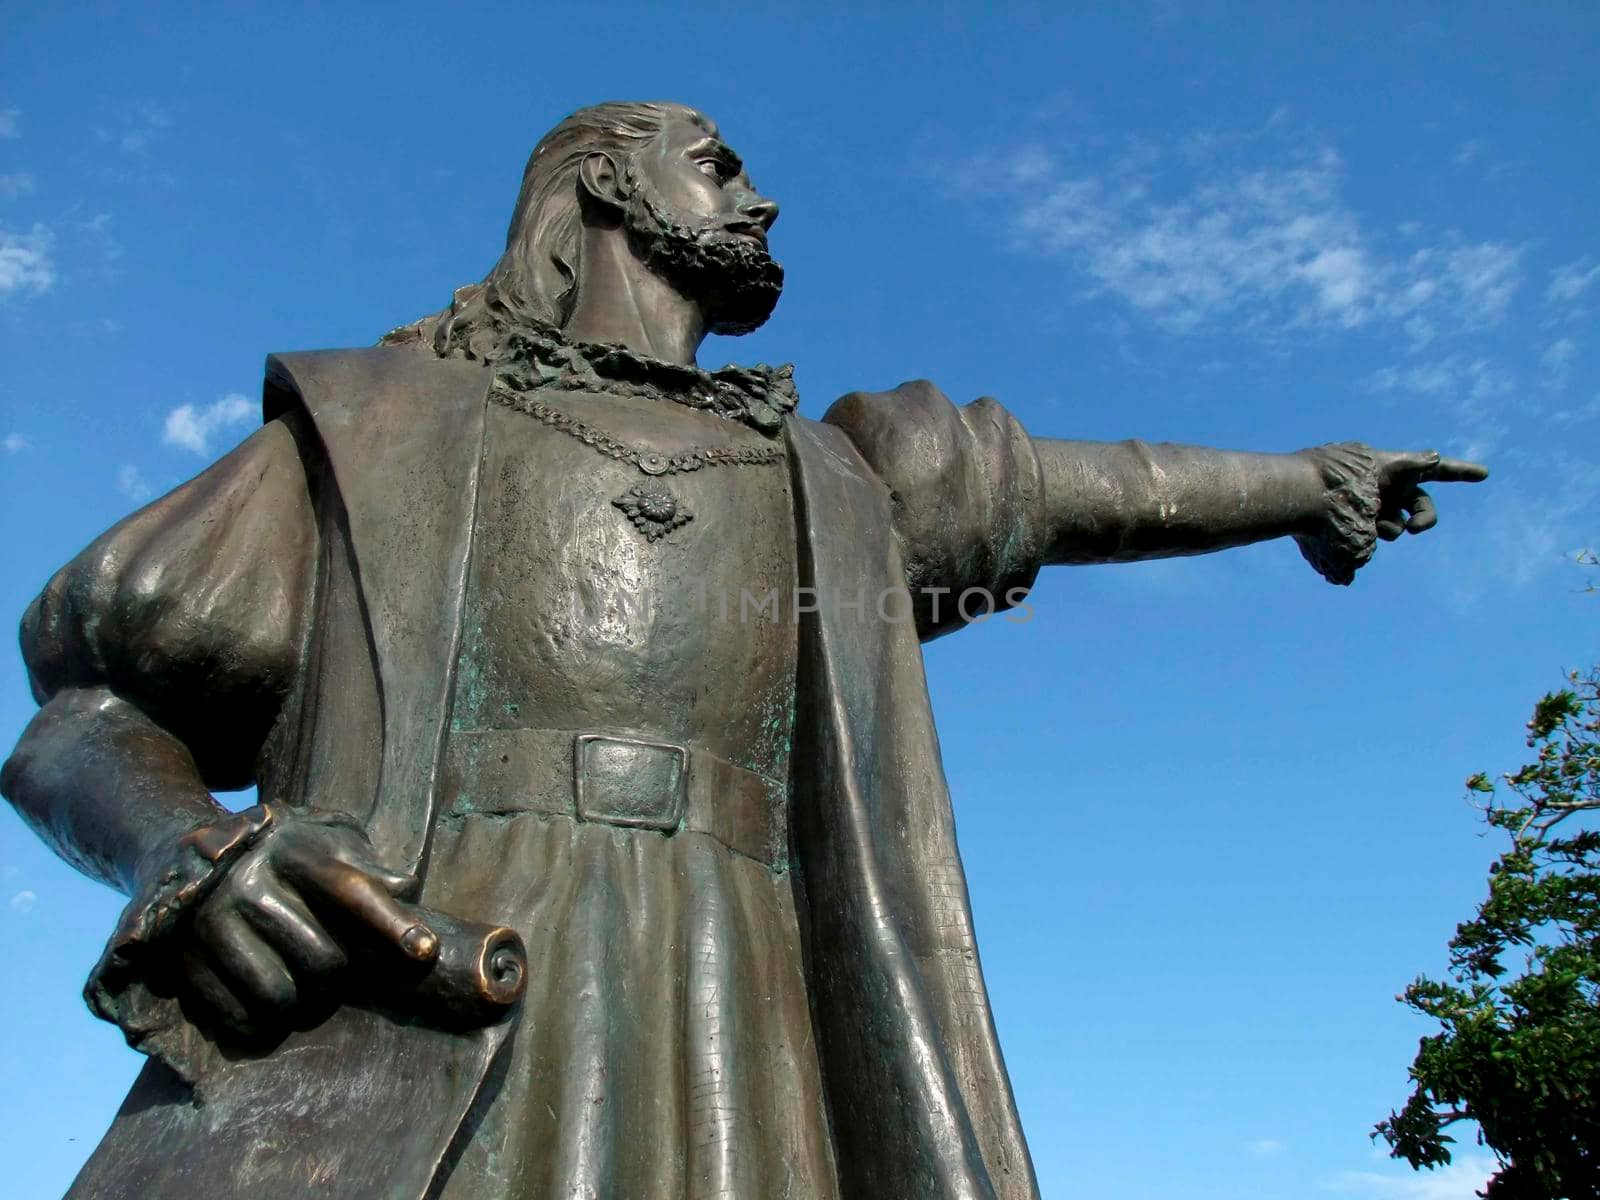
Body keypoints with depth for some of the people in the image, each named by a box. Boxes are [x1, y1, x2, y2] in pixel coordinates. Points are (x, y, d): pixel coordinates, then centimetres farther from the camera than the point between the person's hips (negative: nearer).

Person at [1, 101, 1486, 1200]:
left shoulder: (825, 476, 26)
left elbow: (1059, 481, 39)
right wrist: (182, 849, -9)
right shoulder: (386, 414, 17)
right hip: (373, 1046, -1)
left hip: (727, 1077, 3)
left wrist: (1309, 475, 51)